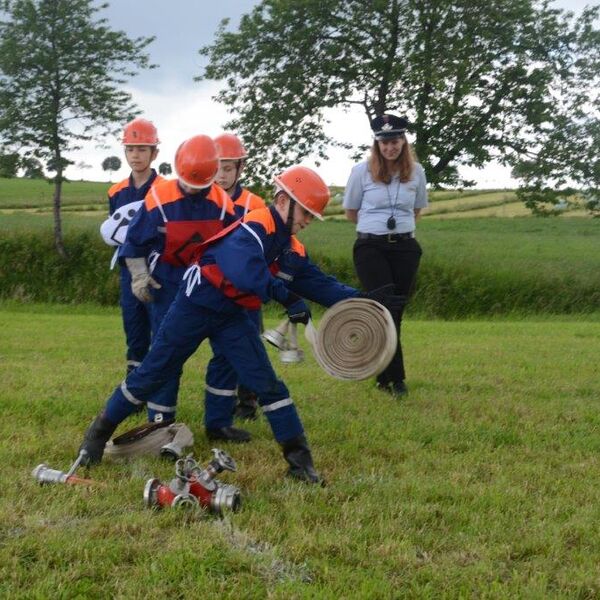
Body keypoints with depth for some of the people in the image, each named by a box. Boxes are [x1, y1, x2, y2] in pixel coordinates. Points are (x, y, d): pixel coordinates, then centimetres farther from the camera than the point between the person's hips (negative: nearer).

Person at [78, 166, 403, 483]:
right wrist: (287, 298, -46)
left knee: (267, 383, -2)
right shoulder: (253, 229, -22)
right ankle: (101, 430, 20)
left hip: (233, 316, 7)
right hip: (195, 307, -7)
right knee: (152, 373, 2)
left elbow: (320, 283, 7)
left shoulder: (292, 249, 5)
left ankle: (299, 458, 0)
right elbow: (245, 270, -40)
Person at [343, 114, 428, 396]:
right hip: (370, 248, -3)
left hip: (405, 247, 3)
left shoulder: (416, 171, 4)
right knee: (384, 310, -13)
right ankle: (395, 377, -10)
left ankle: (384, 376, 16)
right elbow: (351, 212, 10)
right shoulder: (362, 171, -3)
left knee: (395, 312, 5)